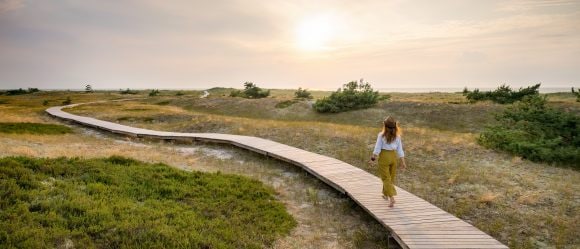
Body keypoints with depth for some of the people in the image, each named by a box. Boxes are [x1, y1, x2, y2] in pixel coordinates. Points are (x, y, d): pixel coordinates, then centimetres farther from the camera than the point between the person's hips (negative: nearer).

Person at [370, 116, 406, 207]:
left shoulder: (381, 135, -13)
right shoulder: (397, 136, -3)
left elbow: (377, 148, -9)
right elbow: (400, 150, 0)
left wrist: (373, 156, 7)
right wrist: (402, 162, 7)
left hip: (384, 156, -4)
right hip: (393, 156, 4)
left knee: (386, 178, 0)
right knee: (391, 177, 19)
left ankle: (391, 197, -12)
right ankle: (386, 194, 34)